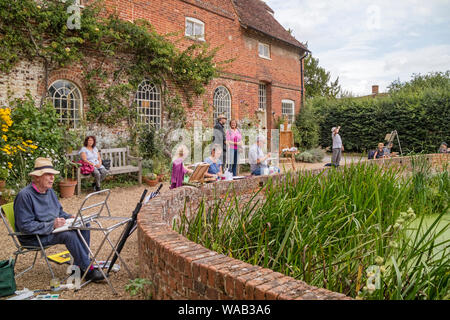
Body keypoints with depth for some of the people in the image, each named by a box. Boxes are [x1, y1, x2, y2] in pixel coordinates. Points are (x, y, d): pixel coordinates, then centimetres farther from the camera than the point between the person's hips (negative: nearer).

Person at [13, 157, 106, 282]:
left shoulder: (49, 191, 9)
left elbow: (59, 211, 21)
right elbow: (25, 226, -23)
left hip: (52, 228, 9)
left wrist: (69, 217, 0)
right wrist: (52, 225, -28)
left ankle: (79, 266, -9)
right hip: (34, 238, -9)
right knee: (69, 235, -31)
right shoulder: (24, 195, -19)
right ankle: (88, 270, -23)